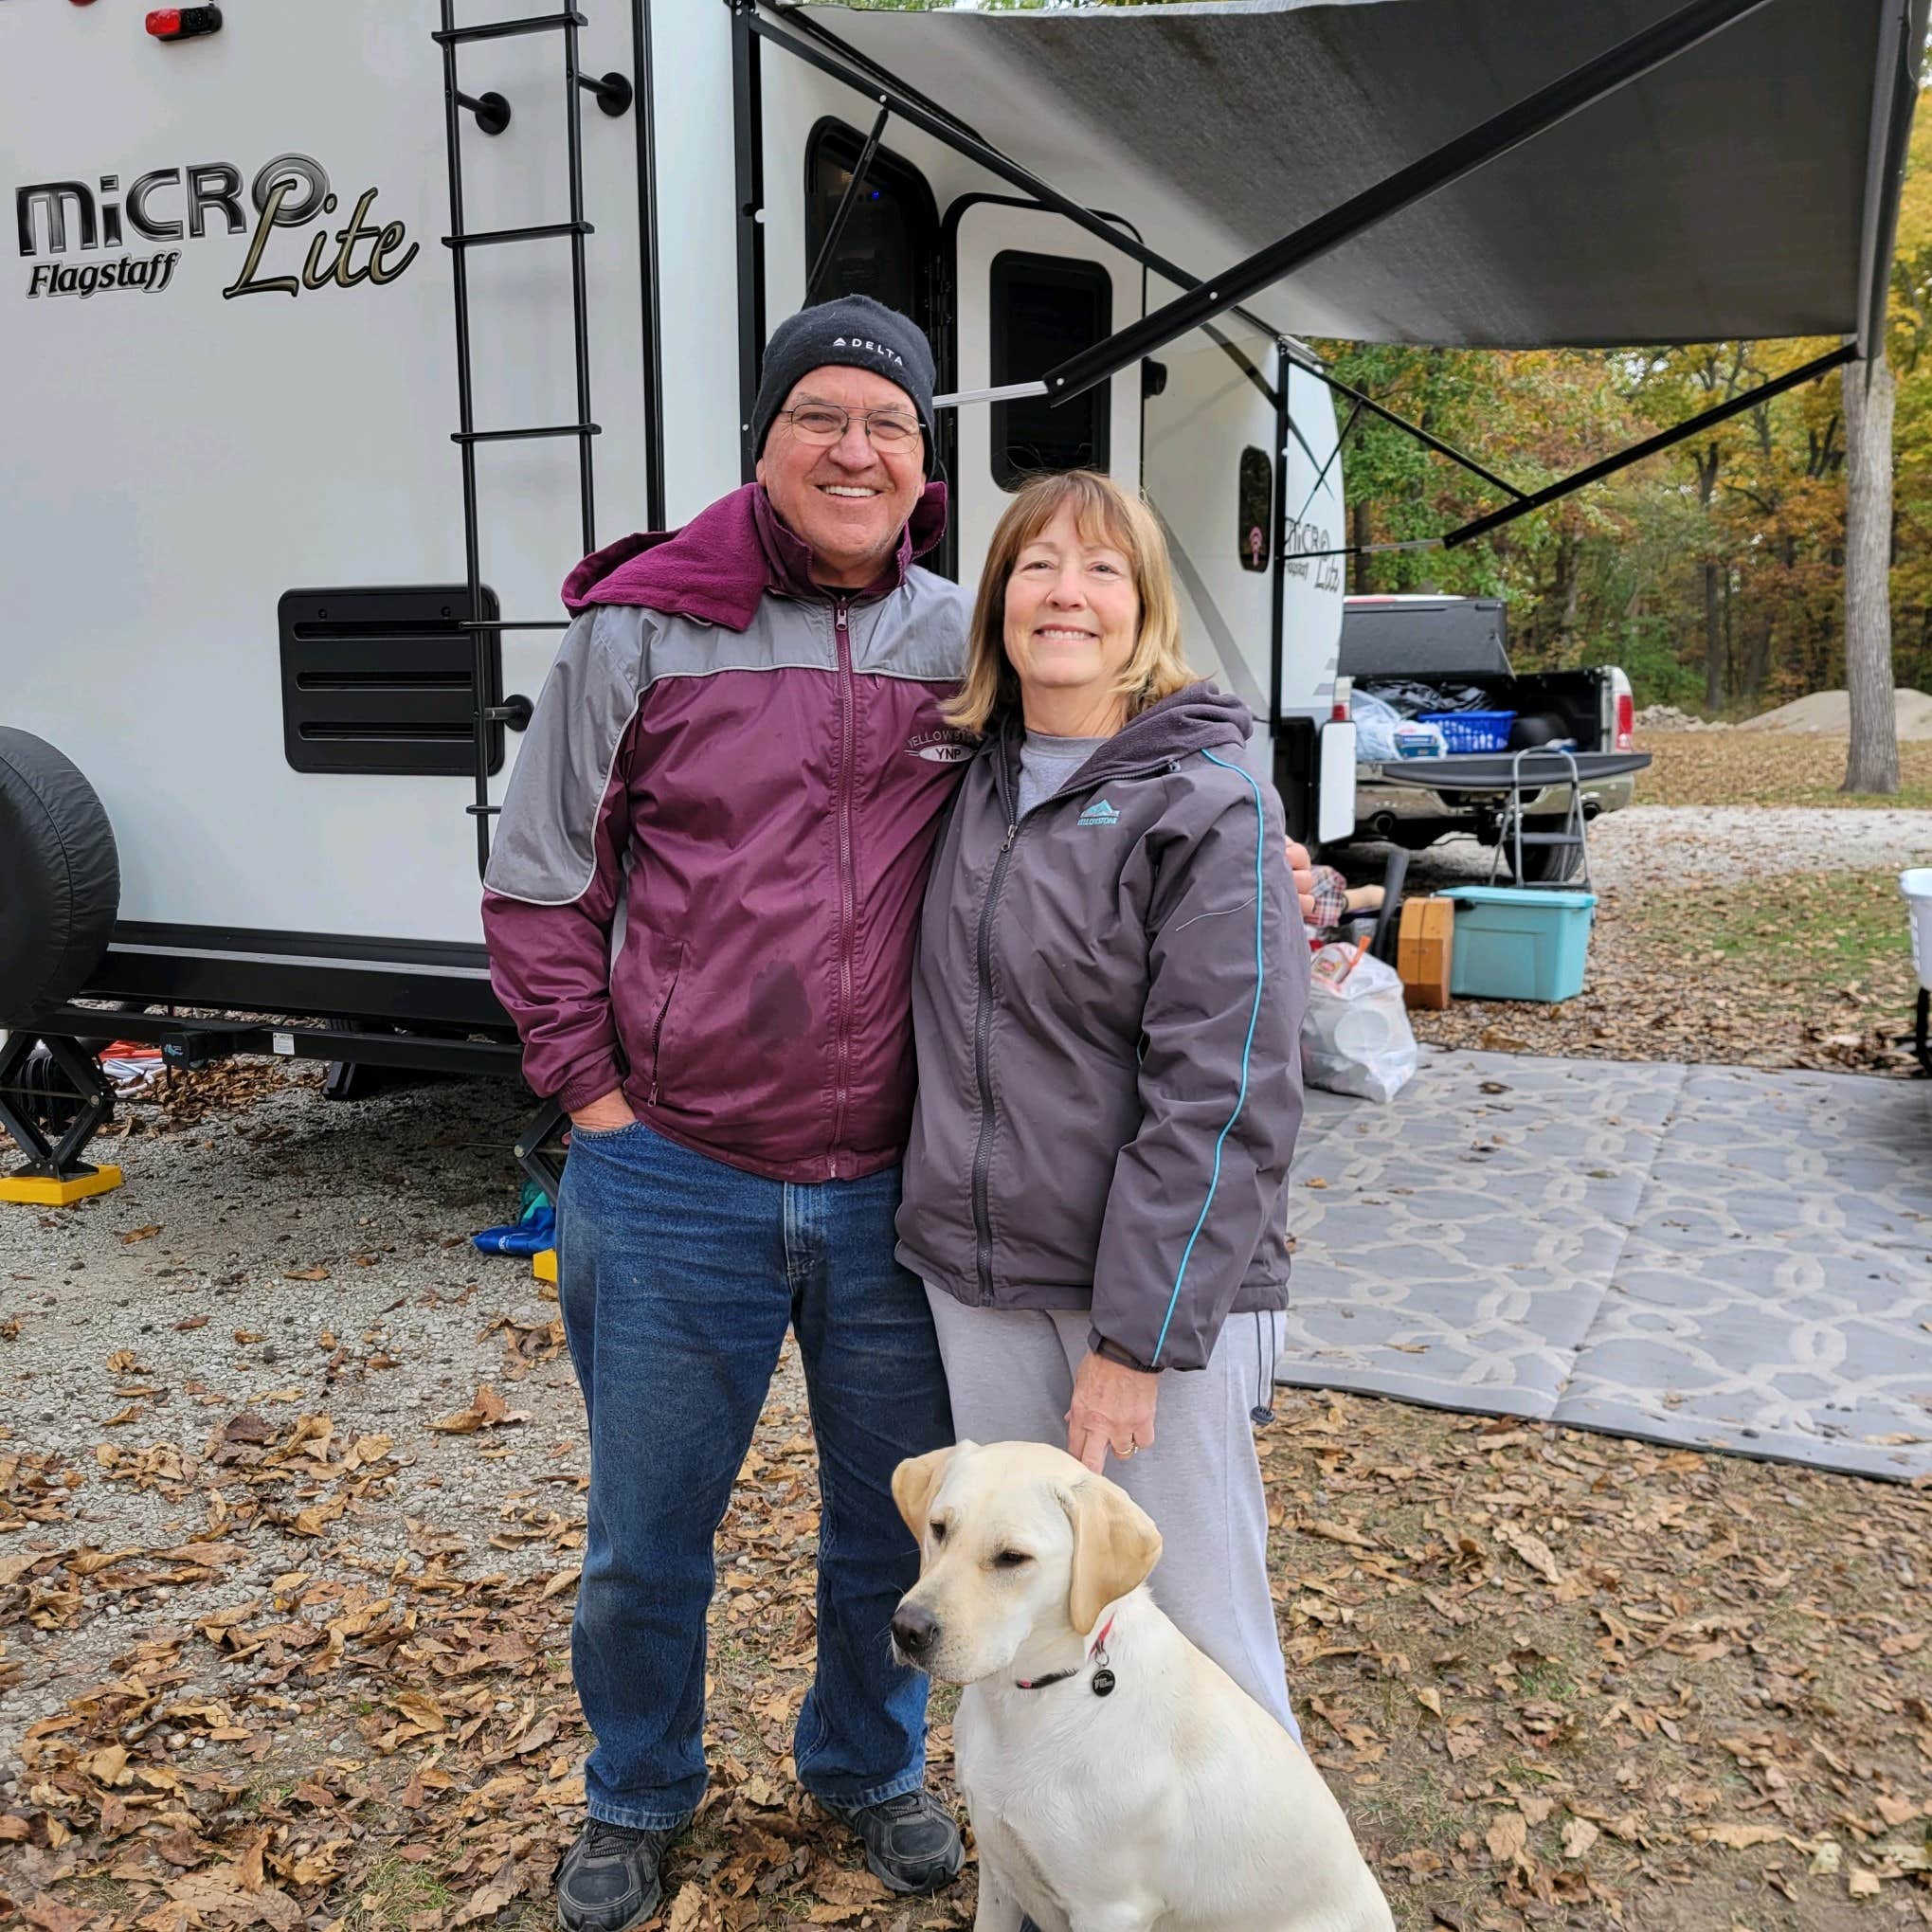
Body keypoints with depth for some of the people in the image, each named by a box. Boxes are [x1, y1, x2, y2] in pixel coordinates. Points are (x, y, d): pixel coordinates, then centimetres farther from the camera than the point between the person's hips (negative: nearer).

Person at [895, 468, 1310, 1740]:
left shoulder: (1212, 812, -12)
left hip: (1156, 1288, -6)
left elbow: (1223, 1101, -17)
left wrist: (1137, 1340, -18)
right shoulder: (980, 785, 8)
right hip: (979, 1278, 6)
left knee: (1196, 1635, 5)